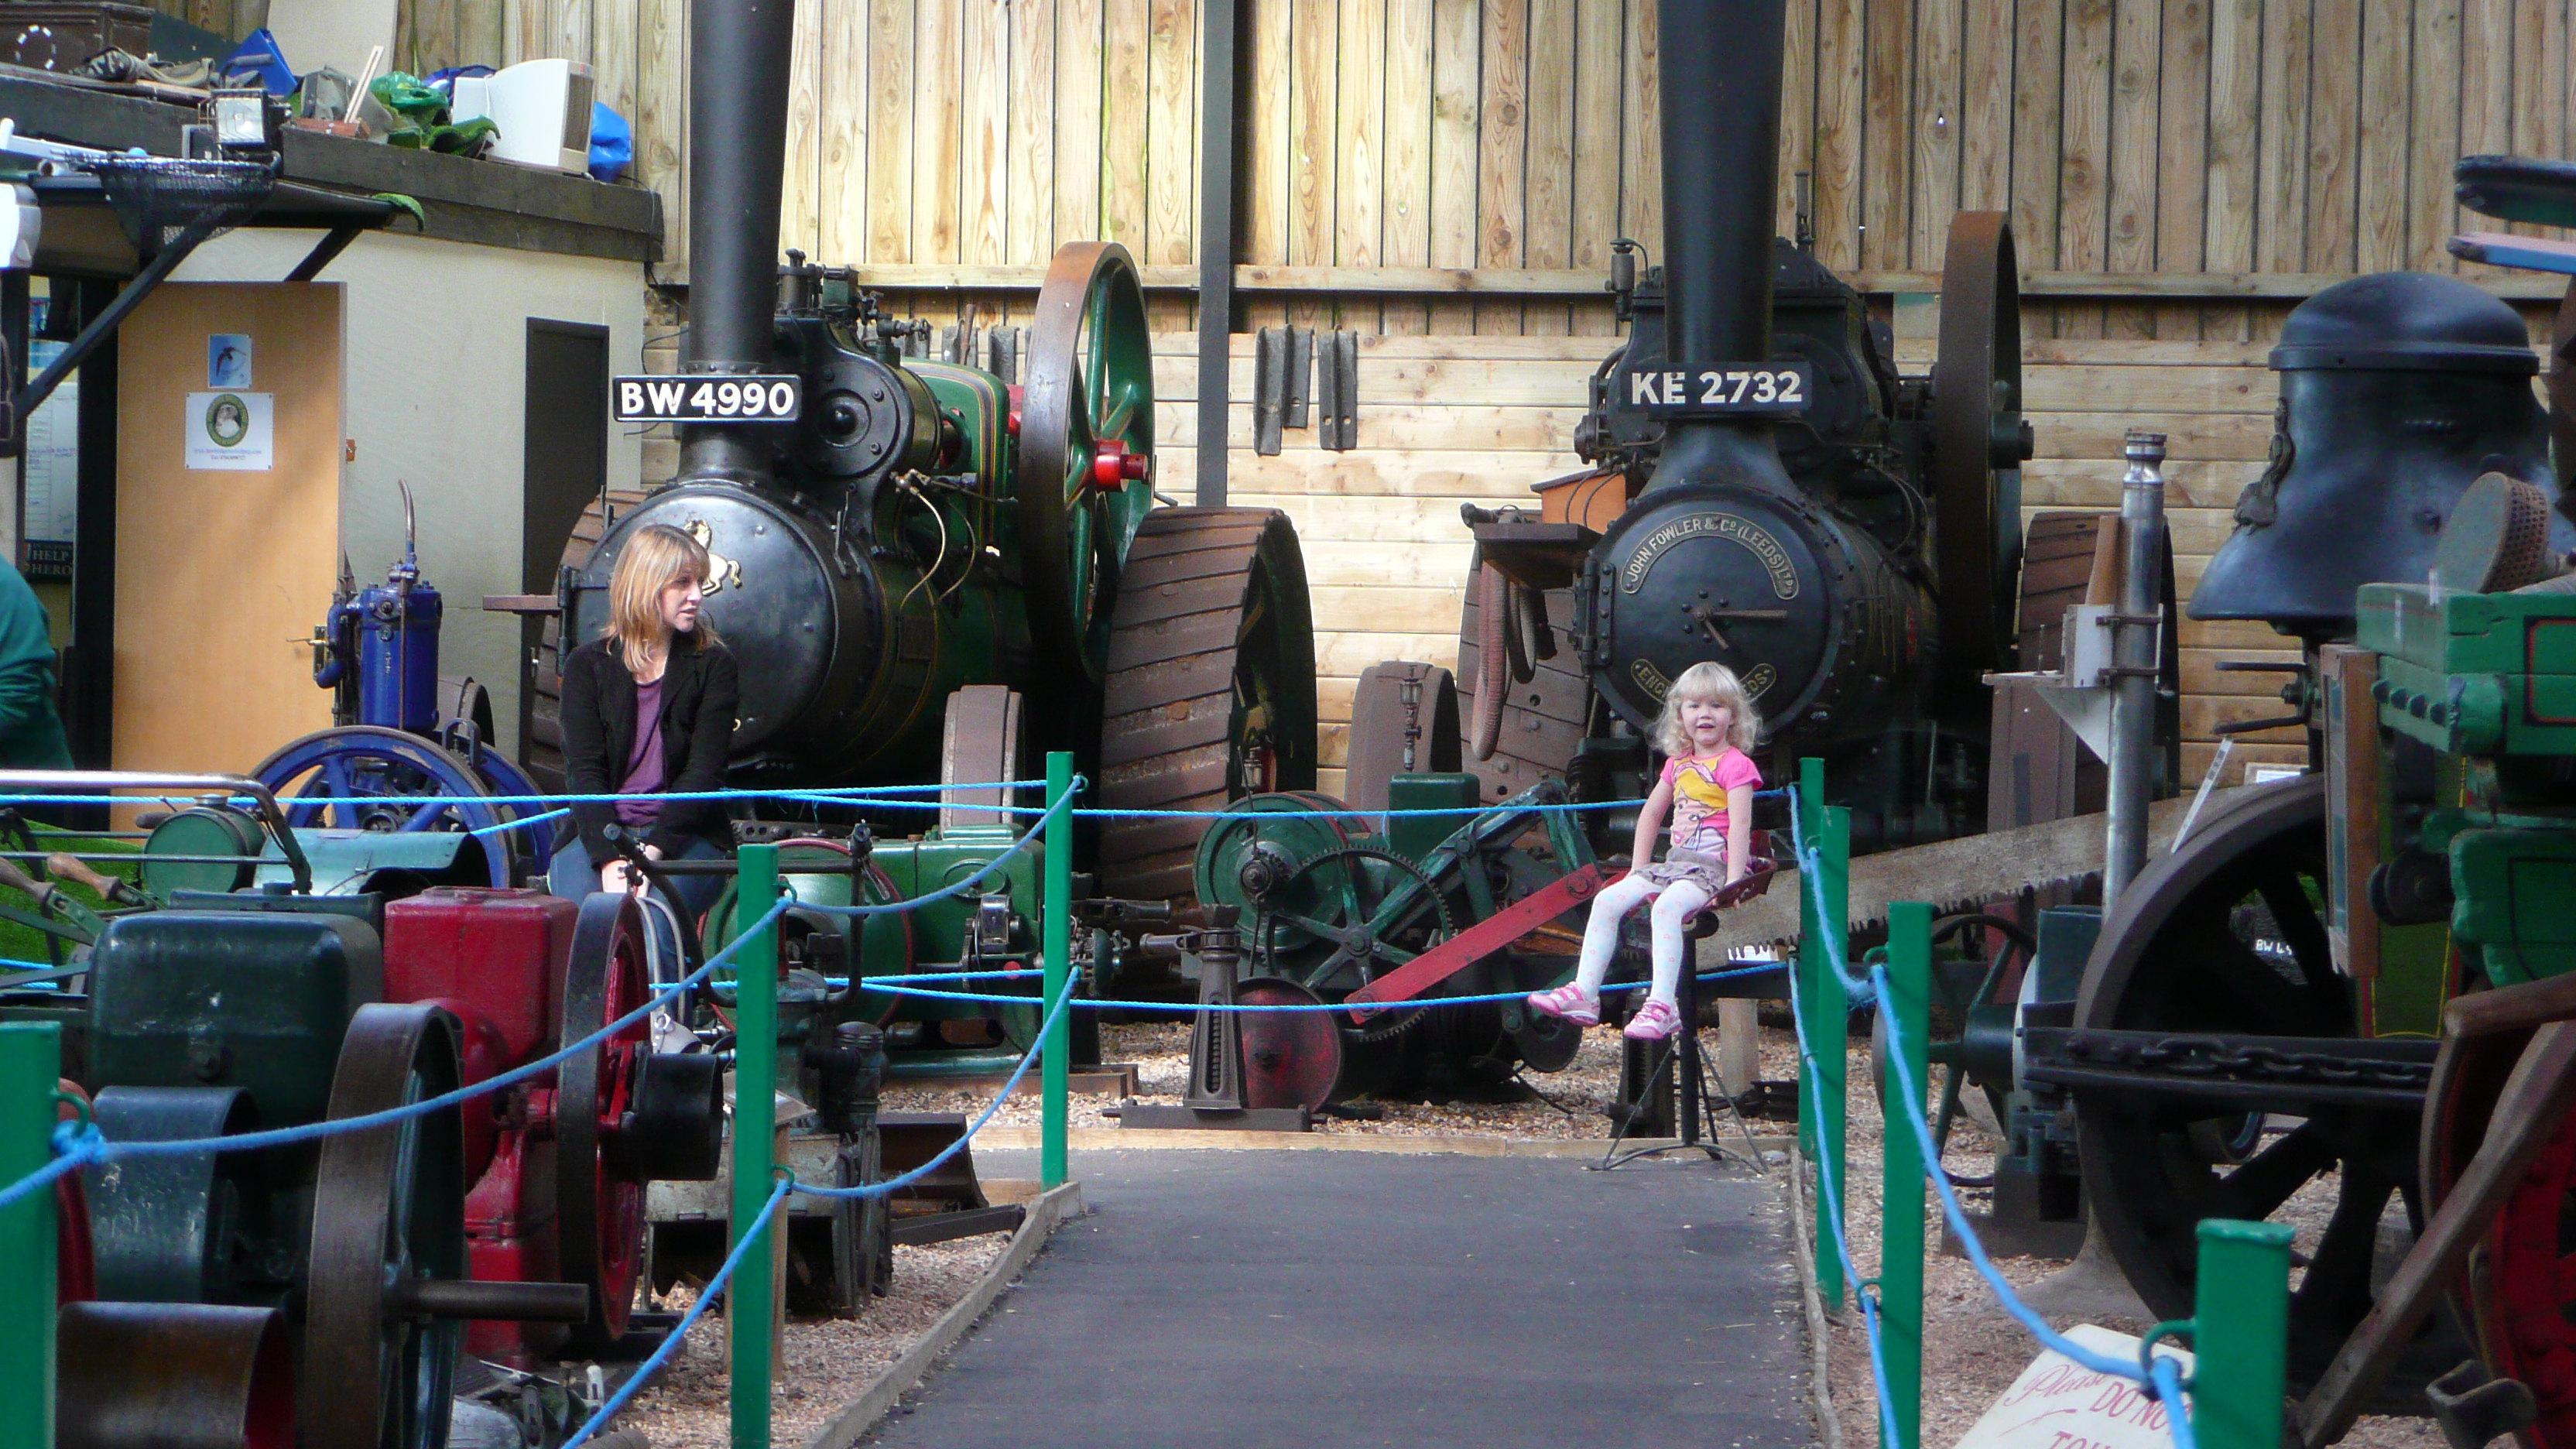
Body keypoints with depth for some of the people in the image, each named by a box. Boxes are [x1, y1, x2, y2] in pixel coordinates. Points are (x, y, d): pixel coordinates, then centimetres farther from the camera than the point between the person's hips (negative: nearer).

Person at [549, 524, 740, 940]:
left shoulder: (713, 666, 5)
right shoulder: (587, 666, 6)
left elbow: (704, 771, -4)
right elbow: (584, 771, -3)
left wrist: (654, 849, -20)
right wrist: (610, 858, -20)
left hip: (685, 836, -1)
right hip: (597, 832, 1)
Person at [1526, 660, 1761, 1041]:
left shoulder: (1735, 765, -6)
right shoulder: (1678, 763, 17)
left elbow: (1740, 826, -15)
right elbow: (1651, 814, 26)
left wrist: (1732, 885, -24)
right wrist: (1638, 870, 18)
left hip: (1714, 867, -8)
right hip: (1676, 864, 8)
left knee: (1667, 906, -36)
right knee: (1607, 900, -9)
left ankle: (1663, 1006, -43)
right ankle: (1584, 993, -13)